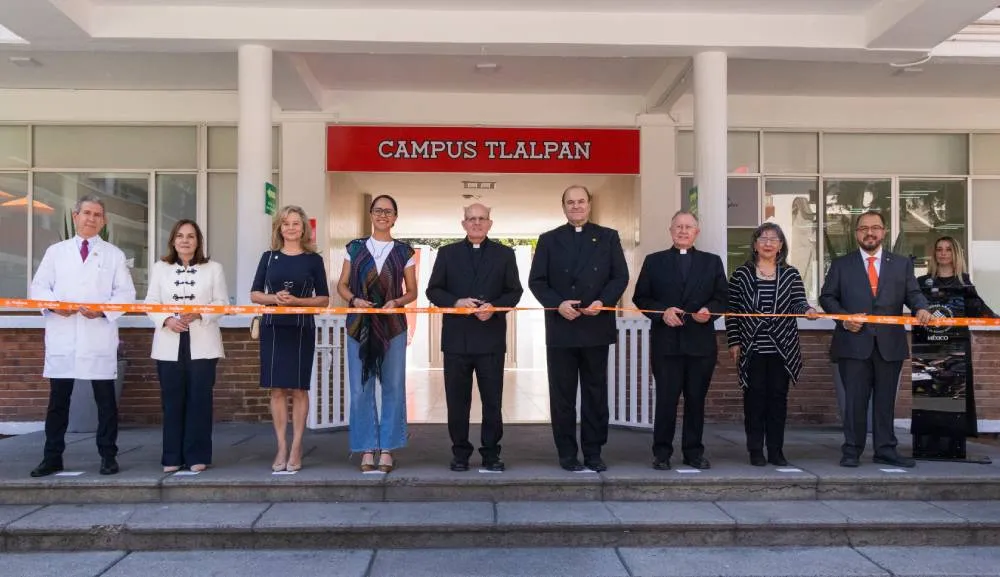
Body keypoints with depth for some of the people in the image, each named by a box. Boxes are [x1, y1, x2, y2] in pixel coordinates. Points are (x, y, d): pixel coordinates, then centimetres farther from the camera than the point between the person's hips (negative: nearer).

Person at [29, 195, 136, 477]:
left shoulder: (114, 254, 9)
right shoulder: (55, 251, 13)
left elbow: (126, 293, 2)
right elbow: (38, 286, 8)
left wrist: (103, 309, -15)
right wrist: (53, 304, -12)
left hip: (100, 337, -1)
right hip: (62, 336, 2)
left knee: (106, 400, 2)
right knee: (58, 400, 7)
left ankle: (108, 456, 12)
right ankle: (52, 457, 18)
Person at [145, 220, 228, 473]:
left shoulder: (213, 268, 6)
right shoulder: (160, 268, 12)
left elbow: (222, 303, 0)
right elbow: (151, 302, 6)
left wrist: (199, 314, -16)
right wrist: (167, 320, -12)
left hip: (202, 344, -2)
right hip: (169, 344, 2)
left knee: (199, 399, -1)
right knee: (172, 401, 4)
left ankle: (197, 456, 6)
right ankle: (172, 457, 11)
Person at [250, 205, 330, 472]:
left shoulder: (313, 259, 3)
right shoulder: (269, 257, 9)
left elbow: (324, 298, 2)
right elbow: (255, 294, 8)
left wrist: (297, 300, -13)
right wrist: (274, 298, -11)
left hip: (302, 330, -2)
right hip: (273, 329, 2)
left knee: (298, 388, 2)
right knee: (277, 389, 4)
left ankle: (296, 449, 9)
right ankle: (281, 448, 11)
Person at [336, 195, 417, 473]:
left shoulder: (403, 251, 7)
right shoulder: (355, 248, 8)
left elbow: (412, 292, 9)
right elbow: (342, 285, 10)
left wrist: (396, 302, -11)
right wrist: (355, 299, -10)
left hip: (393, 326, 0)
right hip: (359, 325, 1)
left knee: (393, 388, 2)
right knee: (361, 389, 1)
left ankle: (387, 450, 12)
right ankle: (367, 450, 12)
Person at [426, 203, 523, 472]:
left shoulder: (504, 254, 9)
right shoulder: (447, 253, 9)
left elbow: (514, 291, 6)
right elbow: (433, 290, 6)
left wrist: (495, 306, -12)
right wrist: (456, 302, -12)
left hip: (491, 337, 0)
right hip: (456, 337, 1)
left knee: (493, 399, 4)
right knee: (457, 399, 6)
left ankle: (491, 452, 15)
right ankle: (460, 452, 17)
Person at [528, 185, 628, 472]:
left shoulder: (608, 237, 8)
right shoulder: (549, 240, 7)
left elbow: (620, 277, 3)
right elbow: (536, 280, 2)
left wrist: (603, 301, -14)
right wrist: (557, 304, -14)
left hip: (596, 327, 0)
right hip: (561, 329, 0)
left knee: (595, 394, 7)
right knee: (562, 395, 4)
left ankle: (593, 453, 16)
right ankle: (567, 453, 14)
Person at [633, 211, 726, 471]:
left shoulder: (712, 261, 12)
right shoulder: (654, 261, 8)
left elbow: (722, 298, 8)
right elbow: (640, 297, 4)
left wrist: (709, 310, -13)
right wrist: (662, 312, -12)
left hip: (701, 342, 2)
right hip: (666, 342, -1)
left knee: (696, 399, 7)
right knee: (666, 399, 0)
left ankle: (693, 452, 18)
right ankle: (662, 452, 10)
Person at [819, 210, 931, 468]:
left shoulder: (902, 264, 12)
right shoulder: (841, 265, 8)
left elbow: (913, 293, 4)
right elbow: (827, 297, 6)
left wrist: (922, 308, -18)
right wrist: (843, 318, -10)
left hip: (890, 343, 2)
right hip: (854, 343, -2)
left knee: (885, 400, 9)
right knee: (854, 400, 1)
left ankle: (886, 450, 18)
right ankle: (852, 451, 10)